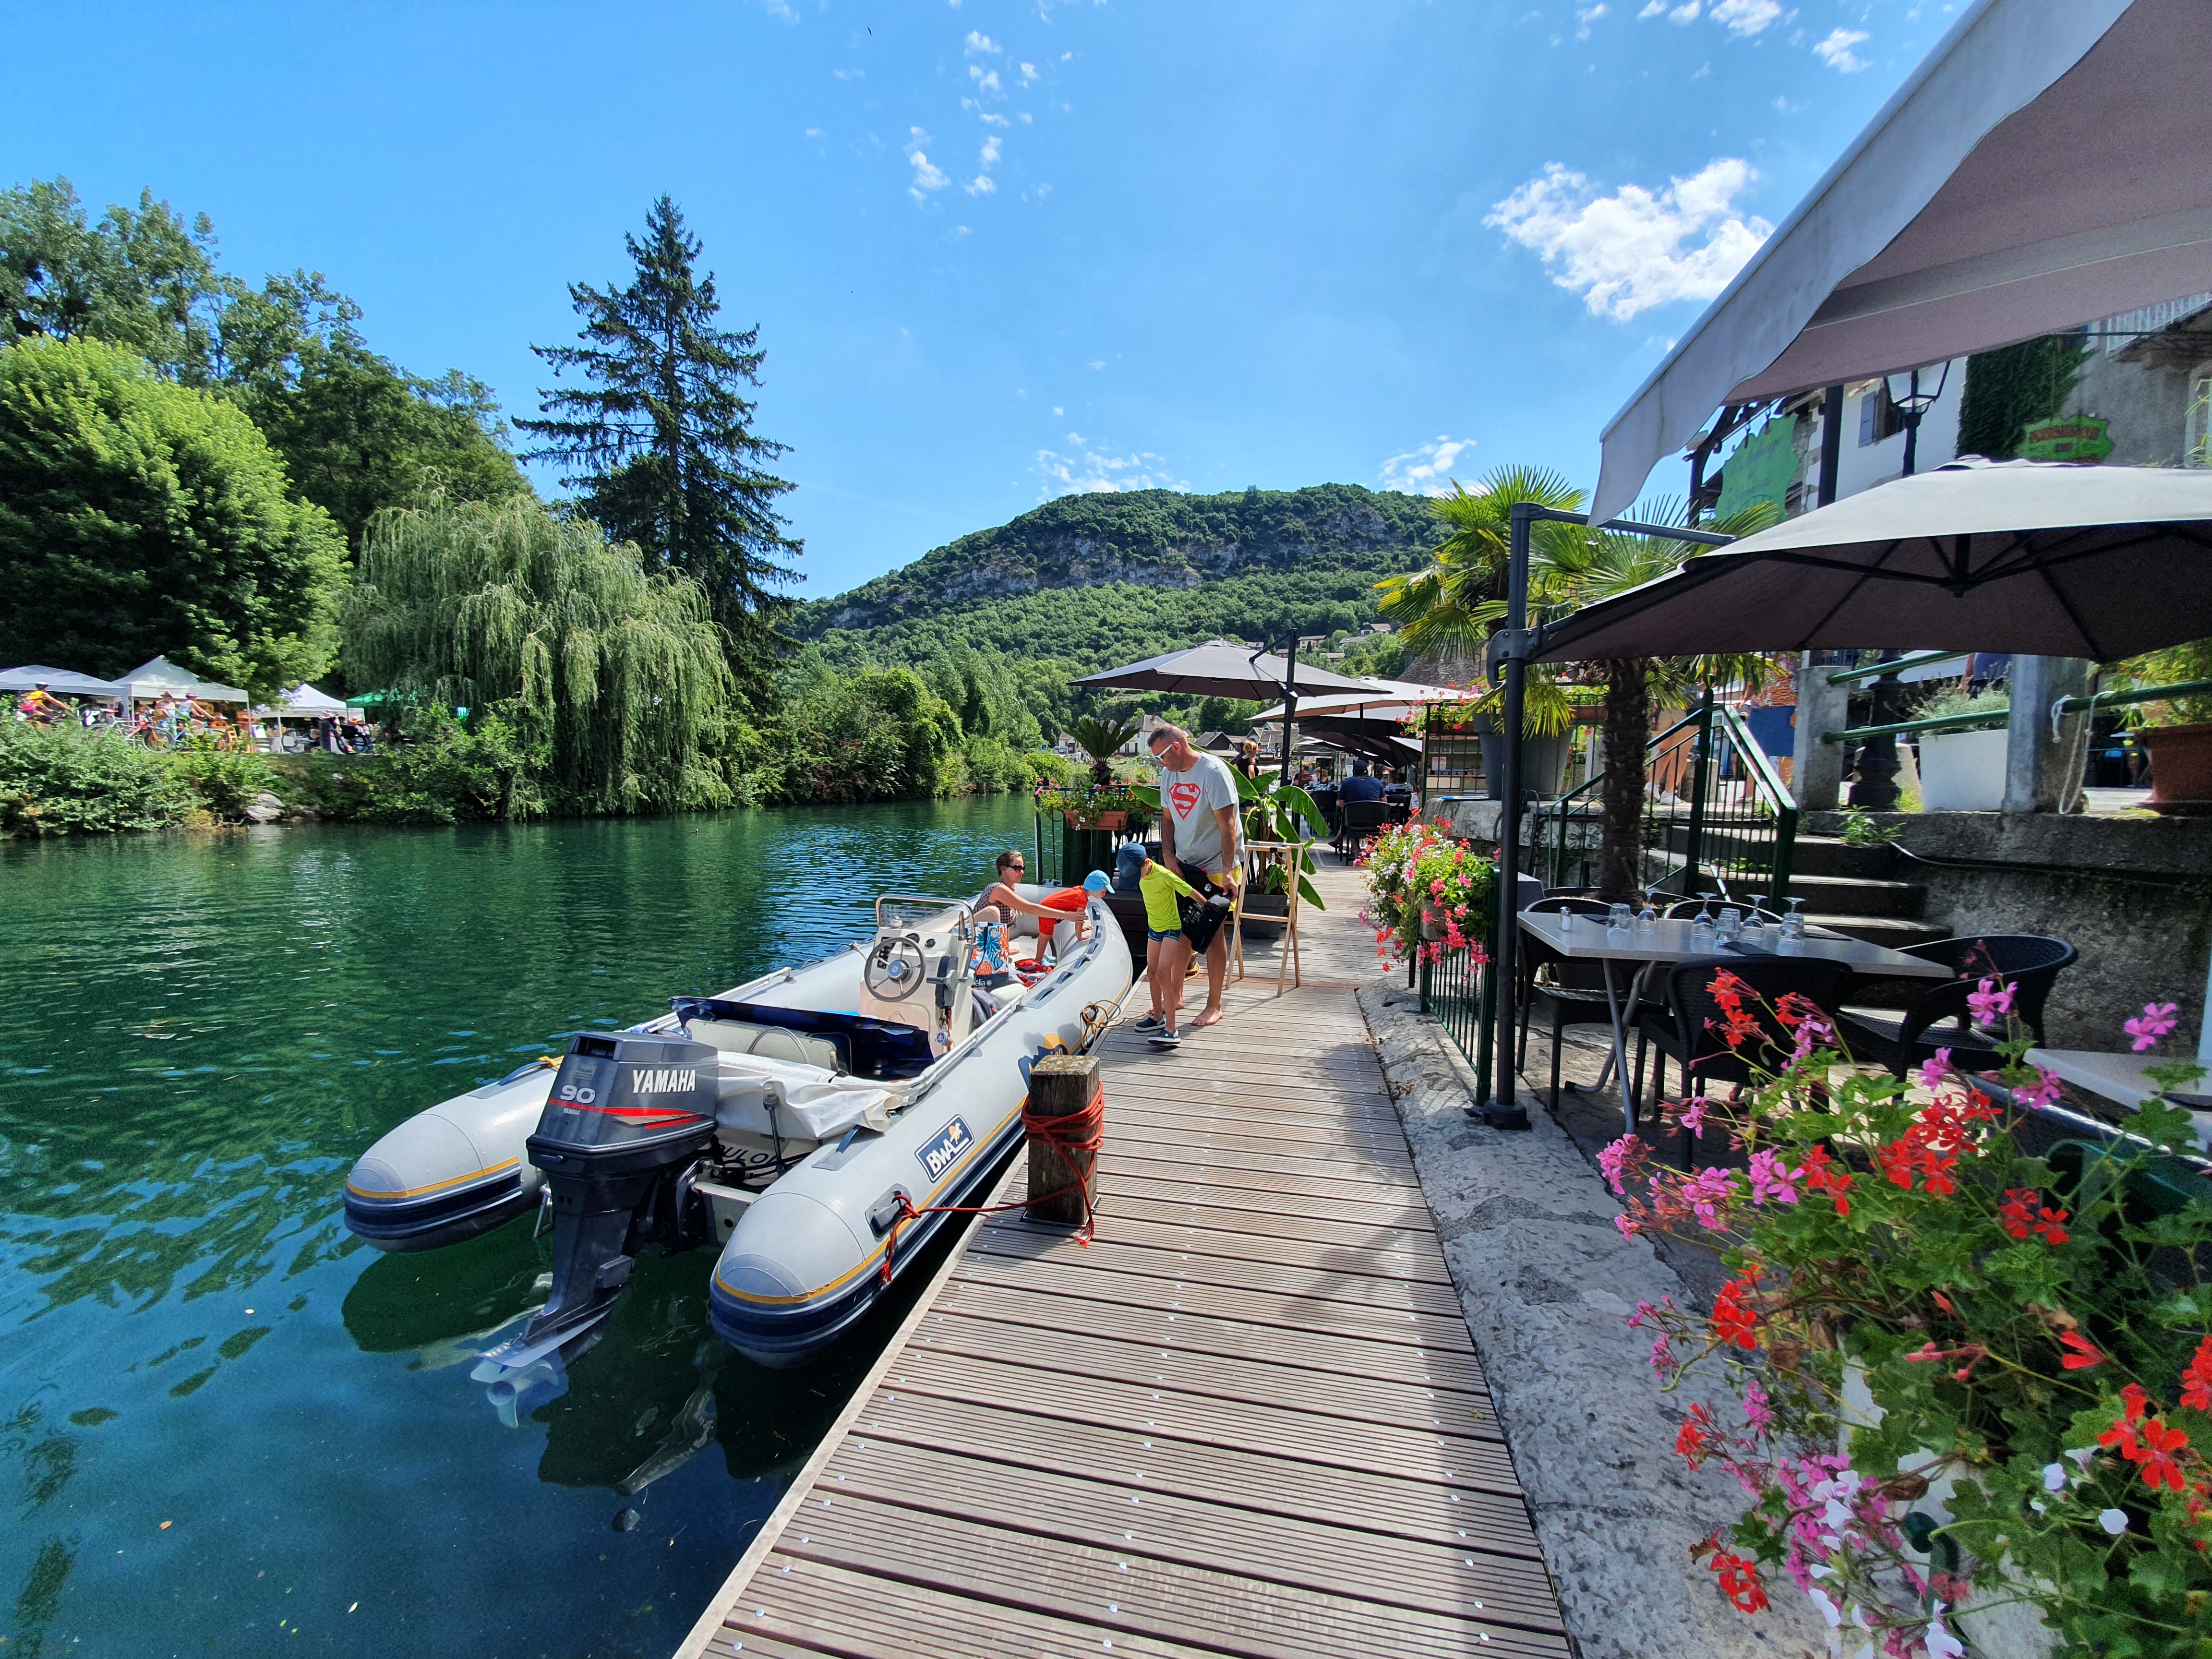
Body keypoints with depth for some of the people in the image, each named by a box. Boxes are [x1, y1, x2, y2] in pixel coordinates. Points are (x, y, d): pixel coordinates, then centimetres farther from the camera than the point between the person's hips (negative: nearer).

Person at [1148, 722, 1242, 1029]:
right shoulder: (1169, 774, 4)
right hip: (1183, 865, 6)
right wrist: (1168, 856, -2)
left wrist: (1227, 873, -25)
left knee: (1212, 934, 0)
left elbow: (1228, 826, -20)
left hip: (1216, 867, -6)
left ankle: (1214, 1006, 13)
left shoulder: (1213, 773, -18)